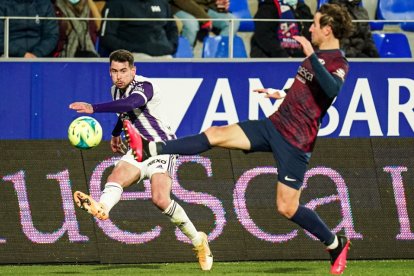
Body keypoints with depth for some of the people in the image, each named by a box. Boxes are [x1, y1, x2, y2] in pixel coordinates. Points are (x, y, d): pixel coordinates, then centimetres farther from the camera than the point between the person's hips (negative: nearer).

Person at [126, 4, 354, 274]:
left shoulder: (339, 64, -14)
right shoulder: (318, 56, 14)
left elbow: (332, 90, -37)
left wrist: (311, 56, -35)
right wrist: (281, 94, 31)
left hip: (295, 141, -8)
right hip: (274, 124, 8)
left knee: (287, 208, -7)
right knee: (216, 134, -6)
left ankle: (336, 244, 14)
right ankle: (149, 150, -12)